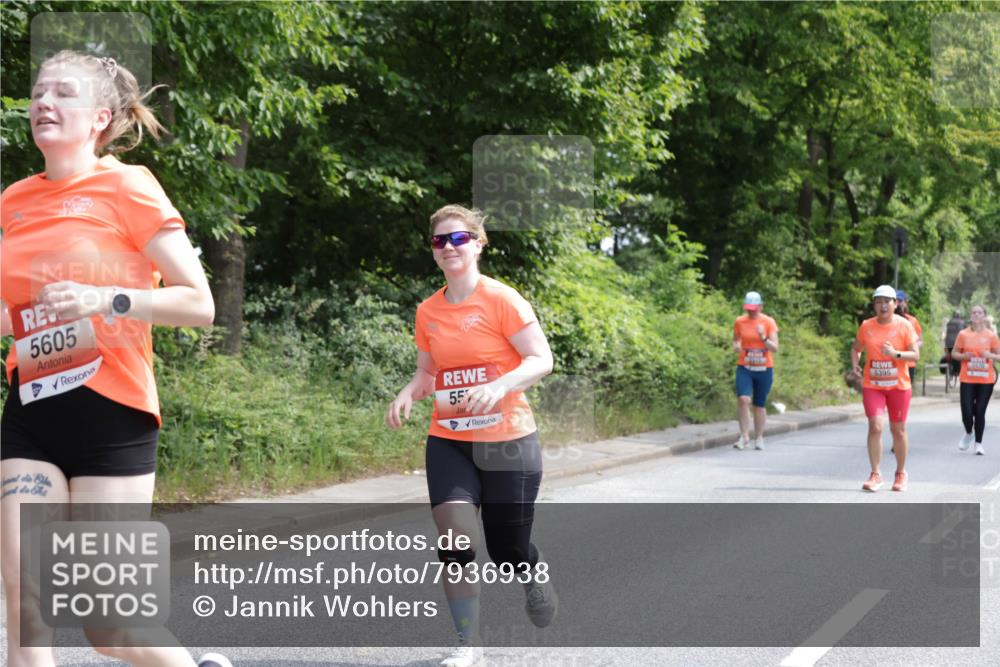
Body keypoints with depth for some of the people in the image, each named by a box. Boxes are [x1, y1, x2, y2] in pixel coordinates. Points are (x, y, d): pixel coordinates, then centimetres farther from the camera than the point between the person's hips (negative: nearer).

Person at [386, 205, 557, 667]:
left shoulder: (502, 299, -9)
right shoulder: (428, 312, 6)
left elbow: (542, 360, -13)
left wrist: (499, 386, -29)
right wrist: (408, 394, -5)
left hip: (507, 442, -3)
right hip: (449, 442, 3)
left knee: (508, 550, 6)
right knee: (456, 541, -16)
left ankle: (536, 577, 43)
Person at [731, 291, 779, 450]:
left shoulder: (769, 322, -2)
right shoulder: (739, 322, 2)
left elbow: (775, 348, -5)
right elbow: (735, 340, 16)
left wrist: (763, 337, -23)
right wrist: (736, 346, -8)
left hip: (764, 369, 0)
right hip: (744, 367, 0)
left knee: (760, 405, 7)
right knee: (743, 399, -20)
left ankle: (759, 439, 20)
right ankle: (744, 437, -14)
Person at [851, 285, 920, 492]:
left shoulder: (904, 325, -5)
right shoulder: (866, 326, 2)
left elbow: (915, 355, -8)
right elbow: (856, 348, 16)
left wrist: (895, 353, -25)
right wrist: (855, 364, -3)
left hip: (898, 386, -1)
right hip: (872, 385, 1)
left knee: (898, 430, 8)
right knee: (875, 427, -12)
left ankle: (901, 474, 24)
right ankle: (875, 474, -7)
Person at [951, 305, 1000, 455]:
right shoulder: (963, 334, 1)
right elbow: (954, 354, 8)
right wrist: (964, 356, -12)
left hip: (986, 380, 0)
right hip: (967, 379, 0)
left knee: (980, 412, 1)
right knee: (967, 411, -6)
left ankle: (978, 443, 16)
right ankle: (968, 433, 25)